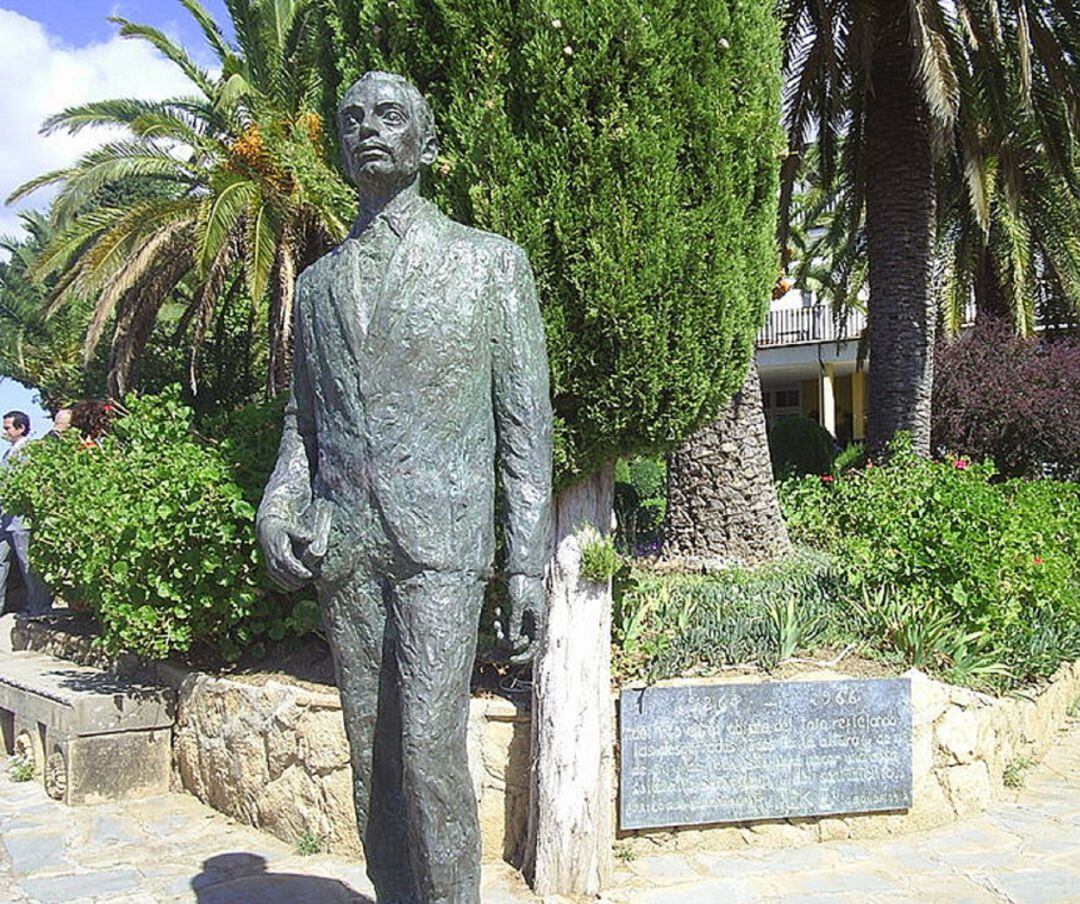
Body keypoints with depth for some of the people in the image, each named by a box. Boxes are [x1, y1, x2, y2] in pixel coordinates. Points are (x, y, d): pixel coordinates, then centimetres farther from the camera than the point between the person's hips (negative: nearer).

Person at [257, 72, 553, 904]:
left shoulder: (492, 262, 6)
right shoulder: (319, 281, 17)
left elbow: (526, 423, 2)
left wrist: (529, 564, -5)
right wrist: (275, 509, 1)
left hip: (440, 539, -4)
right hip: (341, 544, 4)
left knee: (429, 746, -11)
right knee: (370, 752, 7)